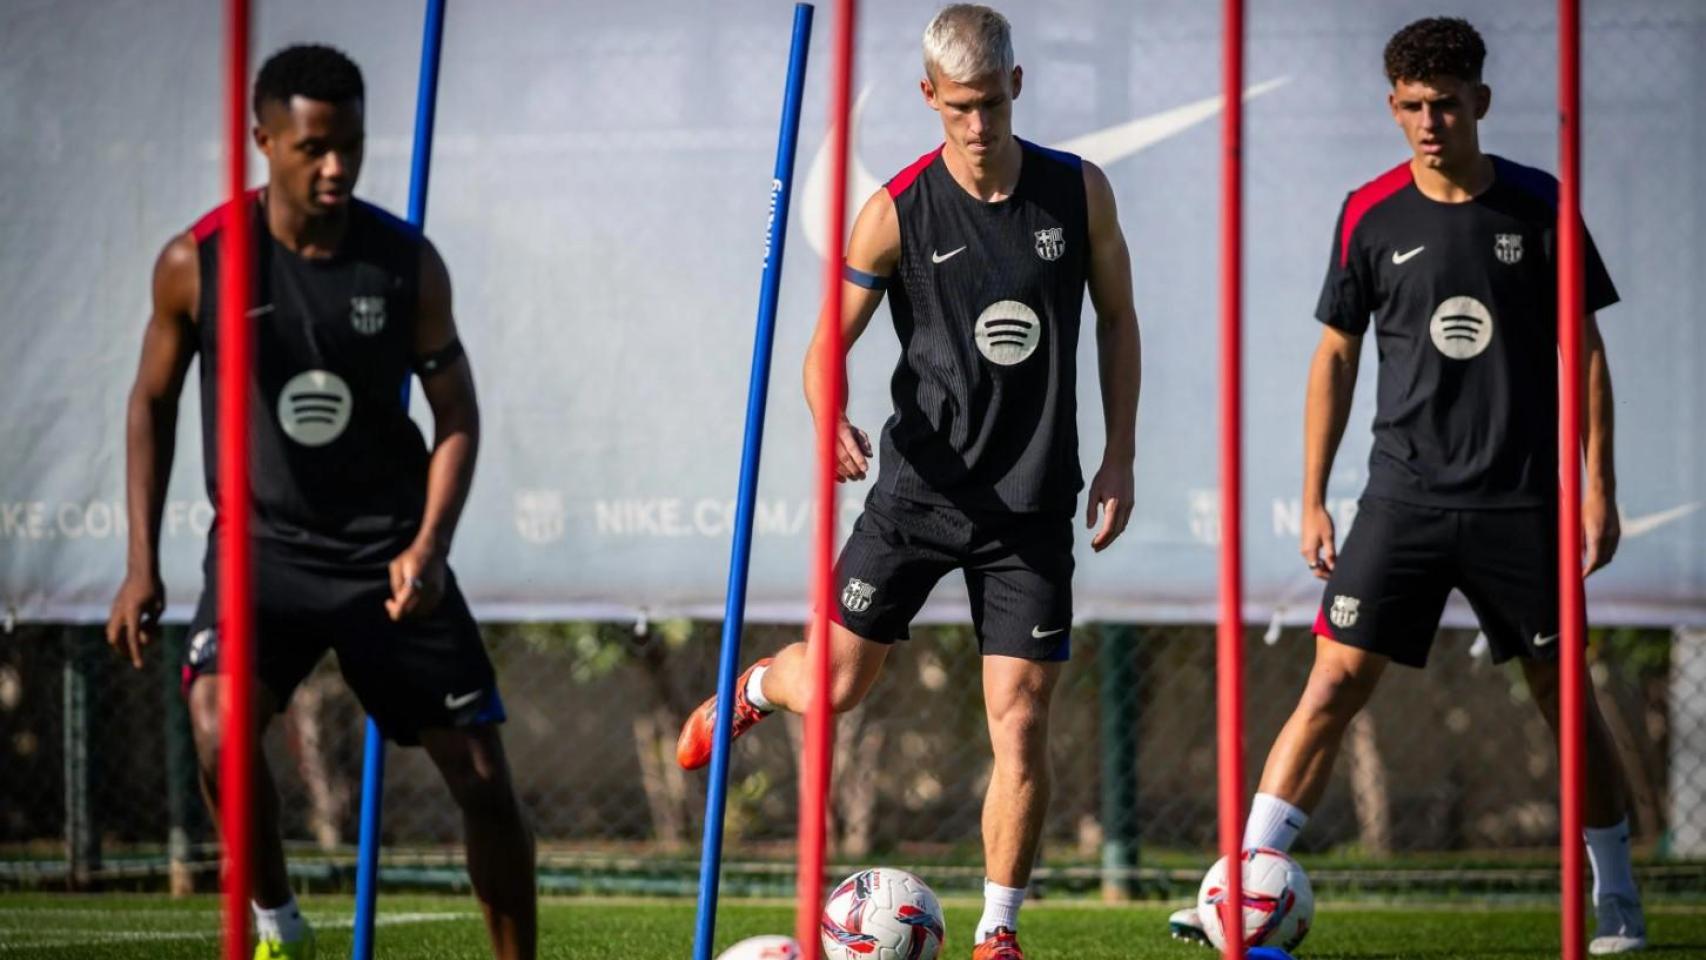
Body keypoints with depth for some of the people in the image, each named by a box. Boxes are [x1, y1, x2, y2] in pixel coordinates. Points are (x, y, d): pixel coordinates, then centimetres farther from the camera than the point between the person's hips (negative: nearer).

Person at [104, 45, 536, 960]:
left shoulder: (407, 263, -6)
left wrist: (429, 545, -14)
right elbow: (153, 402, 5)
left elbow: (456, 413, 2)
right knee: (218, 731, -28)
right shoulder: (198, 263, -8)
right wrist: (142, 566, 0)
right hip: (261, 545, -1)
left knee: (483, 777, 2)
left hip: (387, 548, 2)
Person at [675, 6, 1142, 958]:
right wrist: (833, 419, -26)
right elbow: (827, 346, -4)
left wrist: (1120, 458, 4)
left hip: (1034, 503, 1)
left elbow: (1118, 319, 10)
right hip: (919, 487, -1)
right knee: (835, 687, 6)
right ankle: (752, 687, 44)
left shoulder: (1080, 192, -3)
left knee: (1021, 725, -5)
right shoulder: (896, 213, -9)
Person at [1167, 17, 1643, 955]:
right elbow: (1336, 356, 8)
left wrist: (1598, 482, 1)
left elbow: (1583, 347, 7)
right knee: (1334, 683, -9)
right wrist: (1312, 499, 4)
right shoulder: (1370, 215, 1)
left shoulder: (1539, 206, 0)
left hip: (1522, 496, 0)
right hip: (1405, 493, 0)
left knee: (1563, 694, 5)